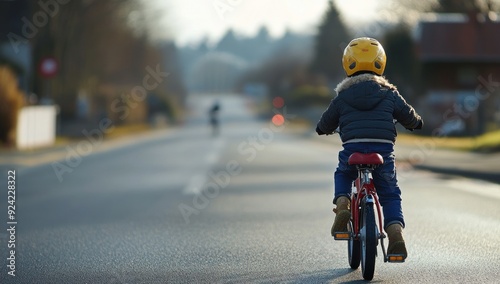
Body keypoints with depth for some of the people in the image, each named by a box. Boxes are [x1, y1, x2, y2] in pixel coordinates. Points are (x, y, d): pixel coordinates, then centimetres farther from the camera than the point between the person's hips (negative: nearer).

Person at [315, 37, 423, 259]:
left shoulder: (343, 96, 10)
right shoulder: (389, 93, 10)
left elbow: (325, 124, 18)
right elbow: (407, 115, 15)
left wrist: (323, 129, 42)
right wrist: (416, 122, 39)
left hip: (353, 148, 0)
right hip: (383, 149, 0)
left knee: (342, 175, 31)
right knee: (390, 194, 12)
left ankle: (342, 204, 3)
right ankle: (396, 233, -8)